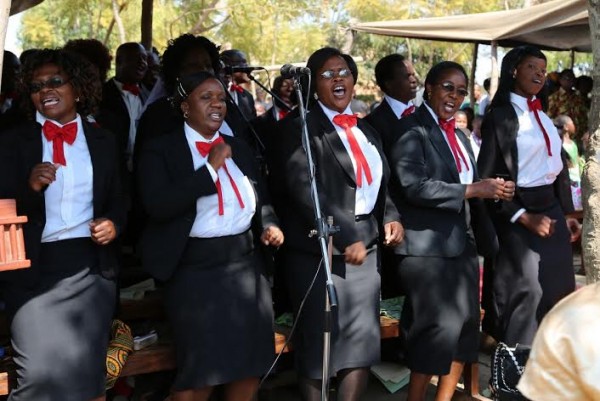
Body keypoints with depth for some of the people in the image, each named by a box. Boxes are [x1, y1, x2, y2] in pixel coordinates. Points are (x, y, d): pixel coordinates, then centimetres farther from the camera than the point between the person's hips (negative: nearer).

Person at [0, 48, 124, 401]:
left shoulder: (103, 141, 9)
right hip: (36, 268, -2)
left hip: (92, 266, 2)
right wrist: (30, 187, -20)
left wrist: (114, 224, -6)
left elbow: (118, 201, 15)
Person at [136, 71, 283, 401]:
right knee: (200, 371, 0)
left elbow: (260, 200, 20)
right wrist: (210, 168, -16)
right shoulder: (160, 150, -4)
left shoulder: (239, 149, 13)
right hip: (196, 269, -5)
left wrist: (269, 225, -2)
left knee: (251, 362, 9)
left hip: (245, 263, 5)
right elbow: (157, 205, -19)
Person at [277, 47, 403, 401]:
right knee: (319, 346, 2)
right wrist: (345, 236, -20)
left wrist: (391, 217, 1)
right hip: (319, 251, -6)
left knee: (364, 342, 7)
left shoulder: (366, 131, 16)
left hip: (366, 246, 6)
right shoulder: (299, 126, -6)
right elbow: (303, 189, -17)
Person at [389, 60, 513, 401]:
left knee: (465, 327, 11)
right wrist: (472, 190, -18)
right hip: (428, 248, -8)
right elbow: (415, 186, -20)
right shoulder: (412, 130, -8)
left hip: (462, 244, 8)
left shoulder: (458, 135, 18)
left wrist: (493, 190, 1)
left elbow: (468, 186, 19)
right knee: (440, 329, -6)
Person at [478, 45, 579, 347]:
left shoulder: (542, 116, 13)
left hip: (551, 209, 7)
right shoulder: (500, 116, -9)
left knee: (557, 287, 9)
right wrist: (524, 218, -16)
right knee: (527, 290, -5)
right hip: (519, 212, -7)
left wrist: (565, 212, 14)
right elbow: (489, 178, -13)